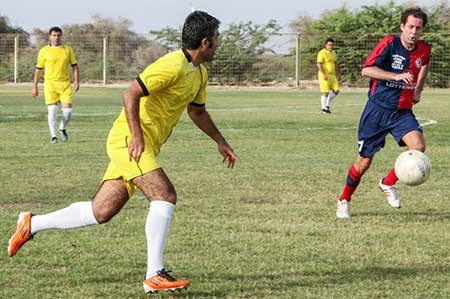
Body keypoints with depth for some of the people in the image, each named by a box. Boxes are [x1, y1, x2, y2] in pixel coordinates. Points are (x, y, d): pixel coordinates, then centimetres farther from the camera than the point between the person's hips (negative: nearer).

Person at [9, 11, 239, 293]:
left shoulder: (200, 74, 15)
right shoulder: (173, 65, -17)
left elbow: (197, 110, 32)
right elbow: (131, 94, -21)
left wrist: (220, 141, 30)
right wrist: (137, 136, -27)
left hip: (146, 147, 10)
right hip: (129, 140, -10)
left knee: (101, 212, 6)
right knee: (165, 195, -21)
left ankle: (32, 224, 19)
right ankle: (155, 275, -19)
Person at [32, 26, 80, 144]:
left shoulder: (68, 49, 8)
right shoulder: (44, 51, 3)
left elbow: (75, 66, 11)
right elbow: (39, 69, 9)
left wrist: (76, 81, -3)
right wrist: (35, 87, 7)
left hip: (65, 84, 1)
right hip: (50, 84, -1)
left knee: (67, 111, -5)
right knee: (52, 110, -11)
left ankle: (62, 129, 25)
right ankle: (53, 135, 3)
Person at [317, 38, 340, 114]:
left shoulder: (333, 53, 15)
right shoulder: (322, 53, -11)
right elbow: (319, 64, -17)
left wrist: (337, 72, 18)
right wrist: (324, 74, -23)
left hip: (332, 75, 8)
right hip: (324, 75, -8)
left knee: (336, 90, 3)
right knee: (325, 92, -6)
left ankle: (327, 105, 16)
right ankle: (324, 108, 4)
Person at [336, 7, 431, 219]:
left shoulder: (424, 50, 1)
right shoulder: (389, 43, -14)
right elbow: (366, 70, -22)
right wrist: (396, 76, -31)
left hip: (402, 112, 4)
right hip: (377, 109, -3)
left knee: (418, 146, -23)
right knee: (365, 161, 1)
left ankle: (388, 183, 0)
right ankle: (344, 200, 26)